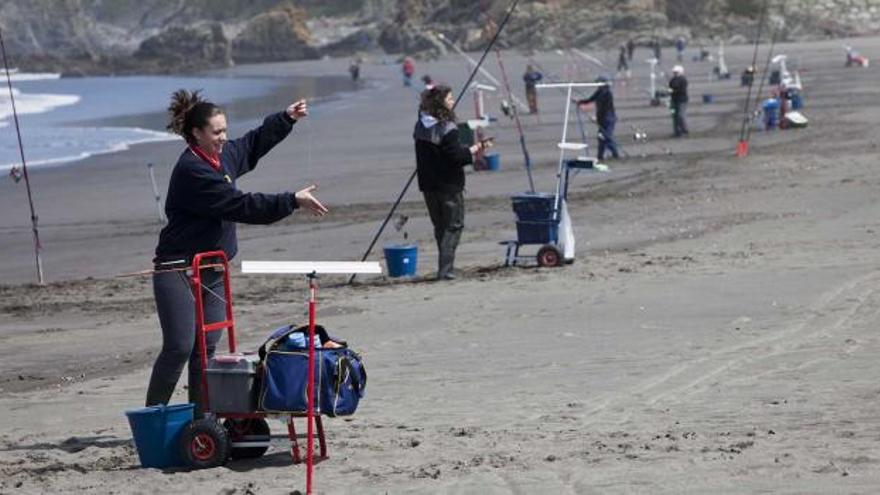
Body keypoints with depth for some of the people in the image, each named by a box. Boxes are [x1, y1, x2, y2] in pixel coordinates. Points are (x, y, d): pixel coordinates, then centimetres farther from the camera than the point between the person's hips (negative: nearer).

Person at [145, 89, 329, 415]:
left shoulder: (223, 156, 9)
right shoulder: (191, 170, -19)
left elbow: (254, 144, 32)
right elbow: (240, 206, -22)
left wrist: (287, 118, 25)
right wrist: (292, 202, -19)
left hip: (212, 269, 9)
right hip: (178, 269, -9)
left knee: (206, 348, 5)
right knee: (179, 348, -12)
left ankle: (201, 418, 9)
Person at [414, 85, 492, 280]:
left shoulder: (421, 126, 5)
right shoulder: (447, 129, -18)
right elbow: (457, 156, -20)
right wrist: (476, 149, -7)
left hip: (428, 185, 7)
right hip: (449, 184, -7)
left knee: (440, 227, 16)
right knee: (453, 226, 2)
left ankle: (444, 267, 19)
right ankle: (445, 270, -5)